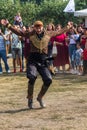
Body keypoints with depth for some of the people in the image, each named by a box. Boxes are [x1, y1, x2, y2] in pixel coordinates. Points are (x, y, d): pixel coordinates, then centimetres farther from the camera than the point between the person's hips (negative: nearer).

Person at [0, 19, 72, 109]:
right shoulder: (31, 34, 4)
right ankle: (30, 98, -6)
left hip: (43, 62, 3)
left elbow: (59, 32, 26)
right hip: (32, 60, -3)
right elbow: (18, 32, 7)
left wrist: (67, 27, 36)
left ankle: (40, 97, 15)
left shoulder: (48, 34, 10)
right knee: (32, 77, -27)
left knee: (48, 80, -10)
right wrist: (8, 25, 1)